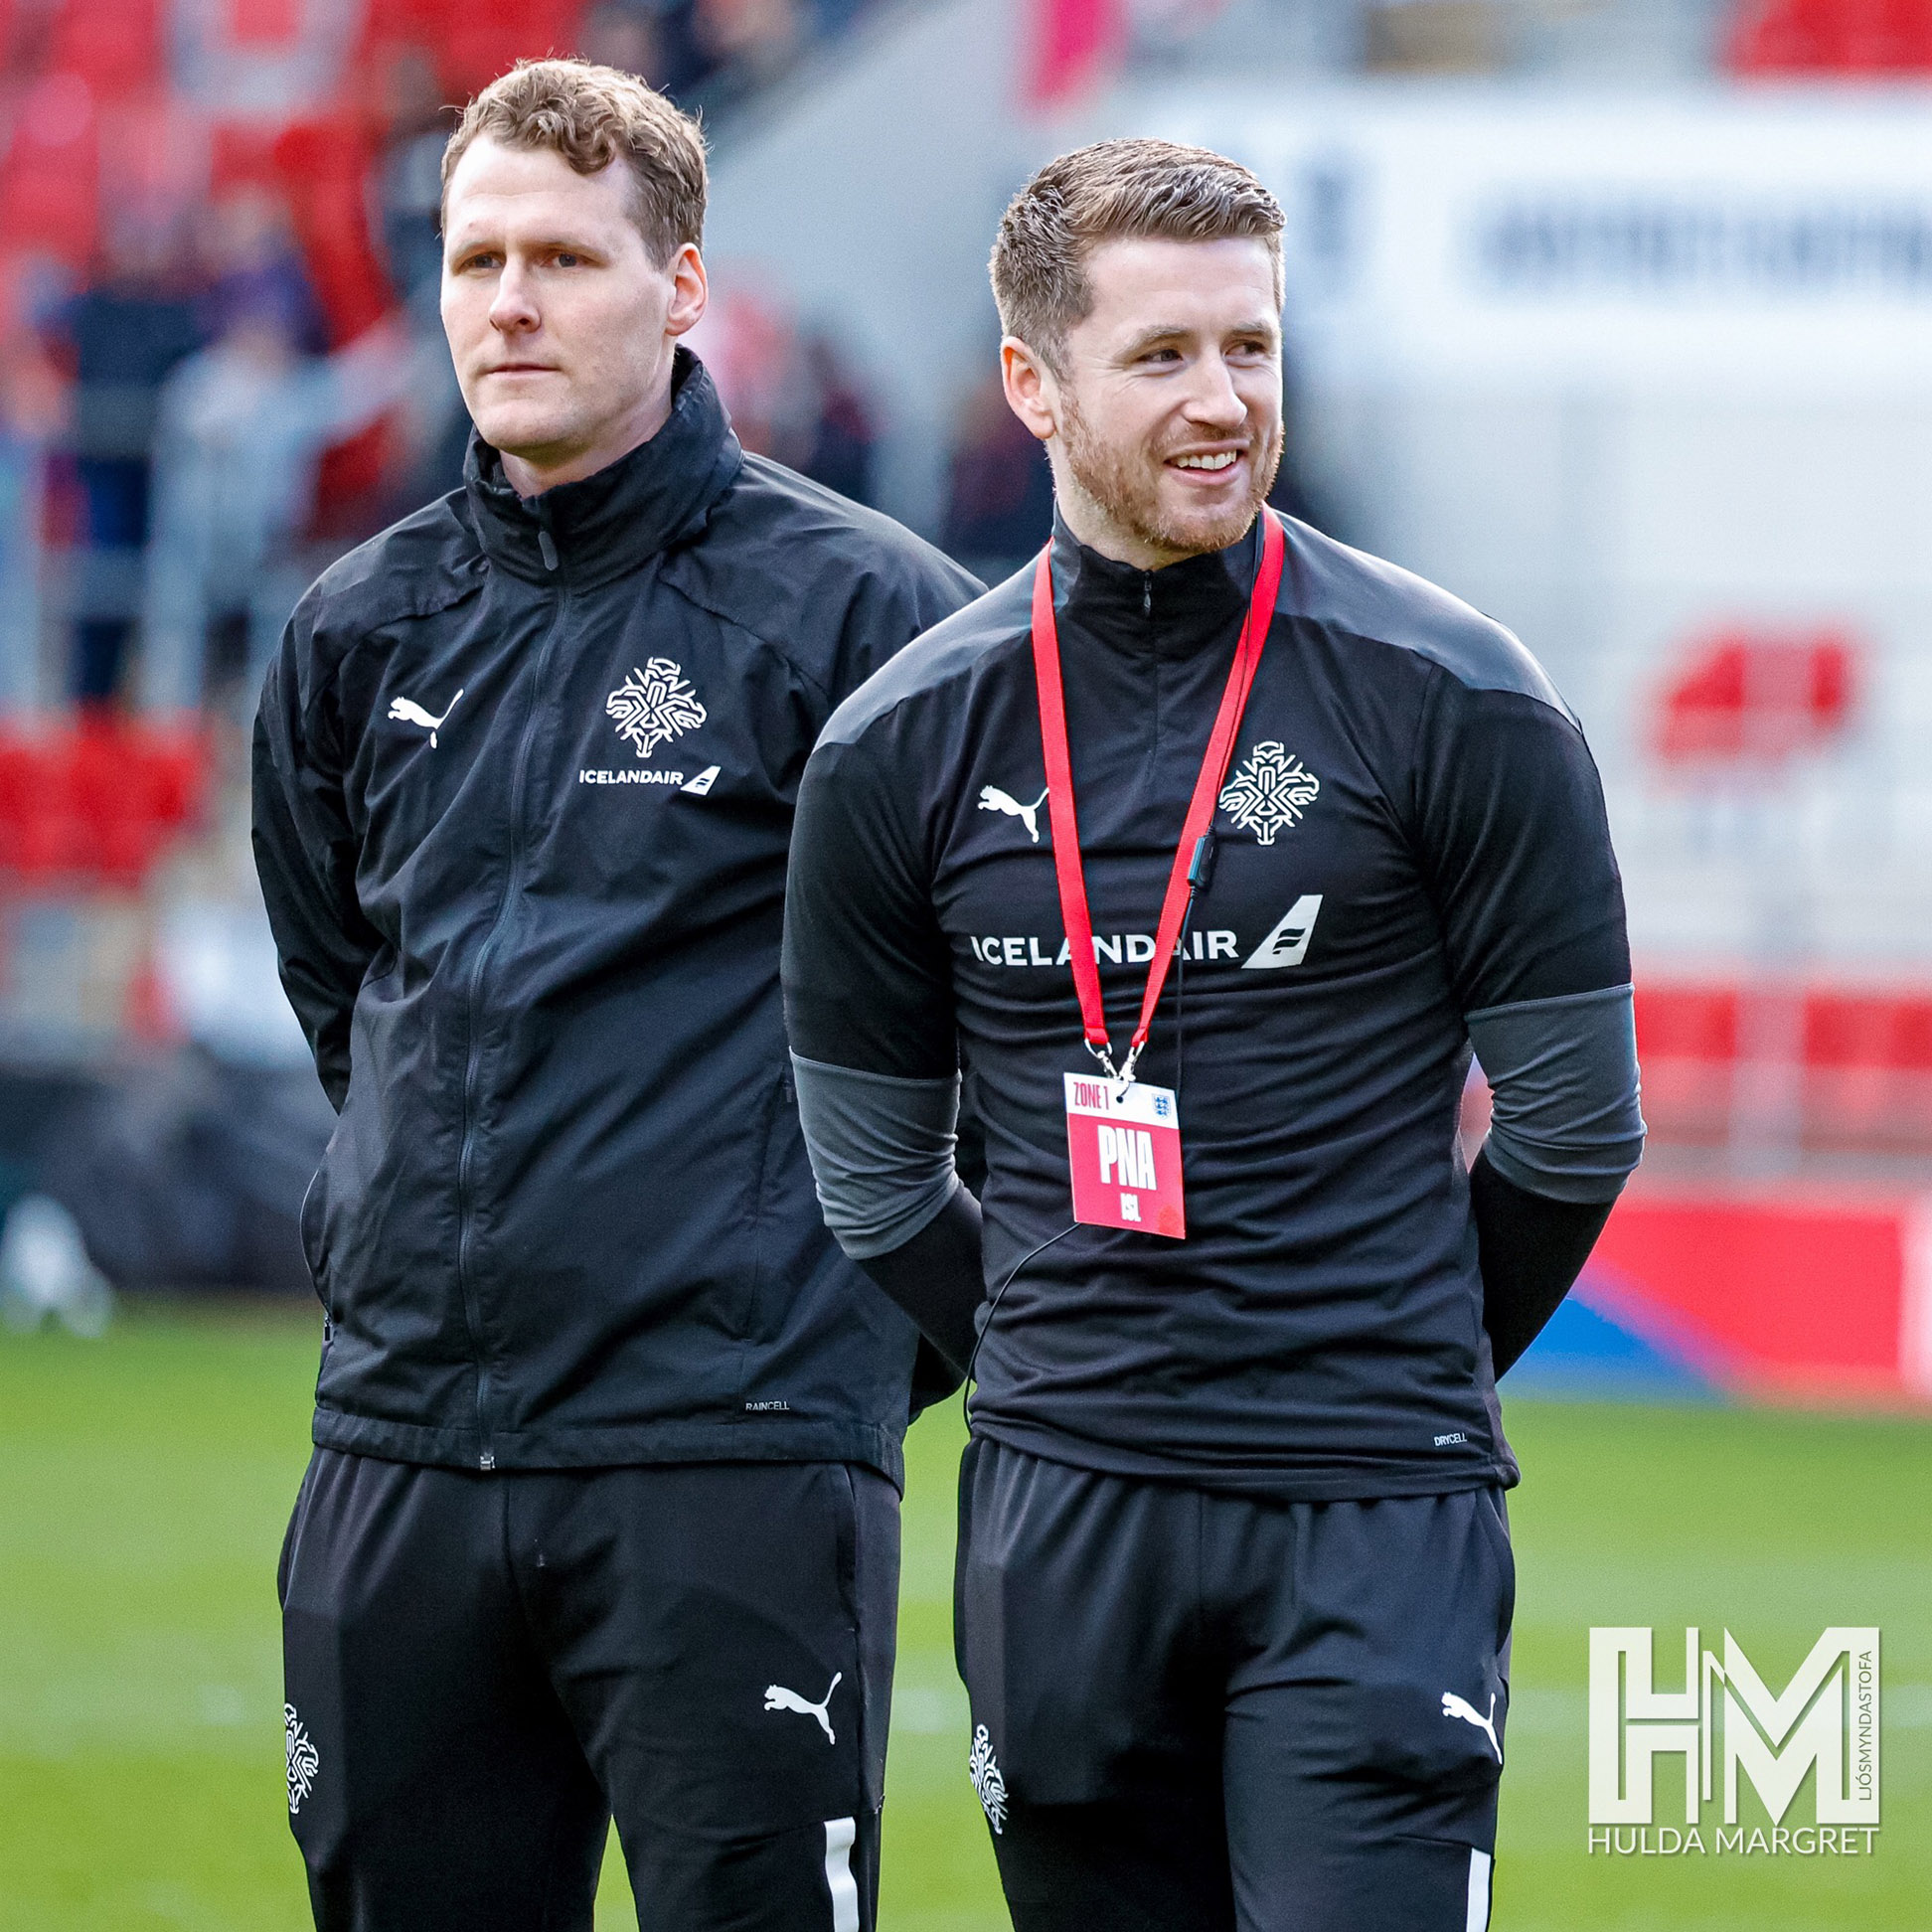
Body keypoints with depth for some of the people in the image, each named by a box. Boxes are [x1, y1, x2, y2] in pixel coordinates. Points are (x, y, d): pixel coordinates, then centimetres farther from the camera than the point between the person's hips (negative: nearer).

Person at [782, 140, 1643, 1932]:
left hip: (1374, 1520, -3)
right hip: (1056, 1516, 3)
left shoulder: (1453, 701, -3)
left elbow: (1570, 1126, 5)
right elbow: (872, 1174, 15)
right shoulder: (897, 745, 5)